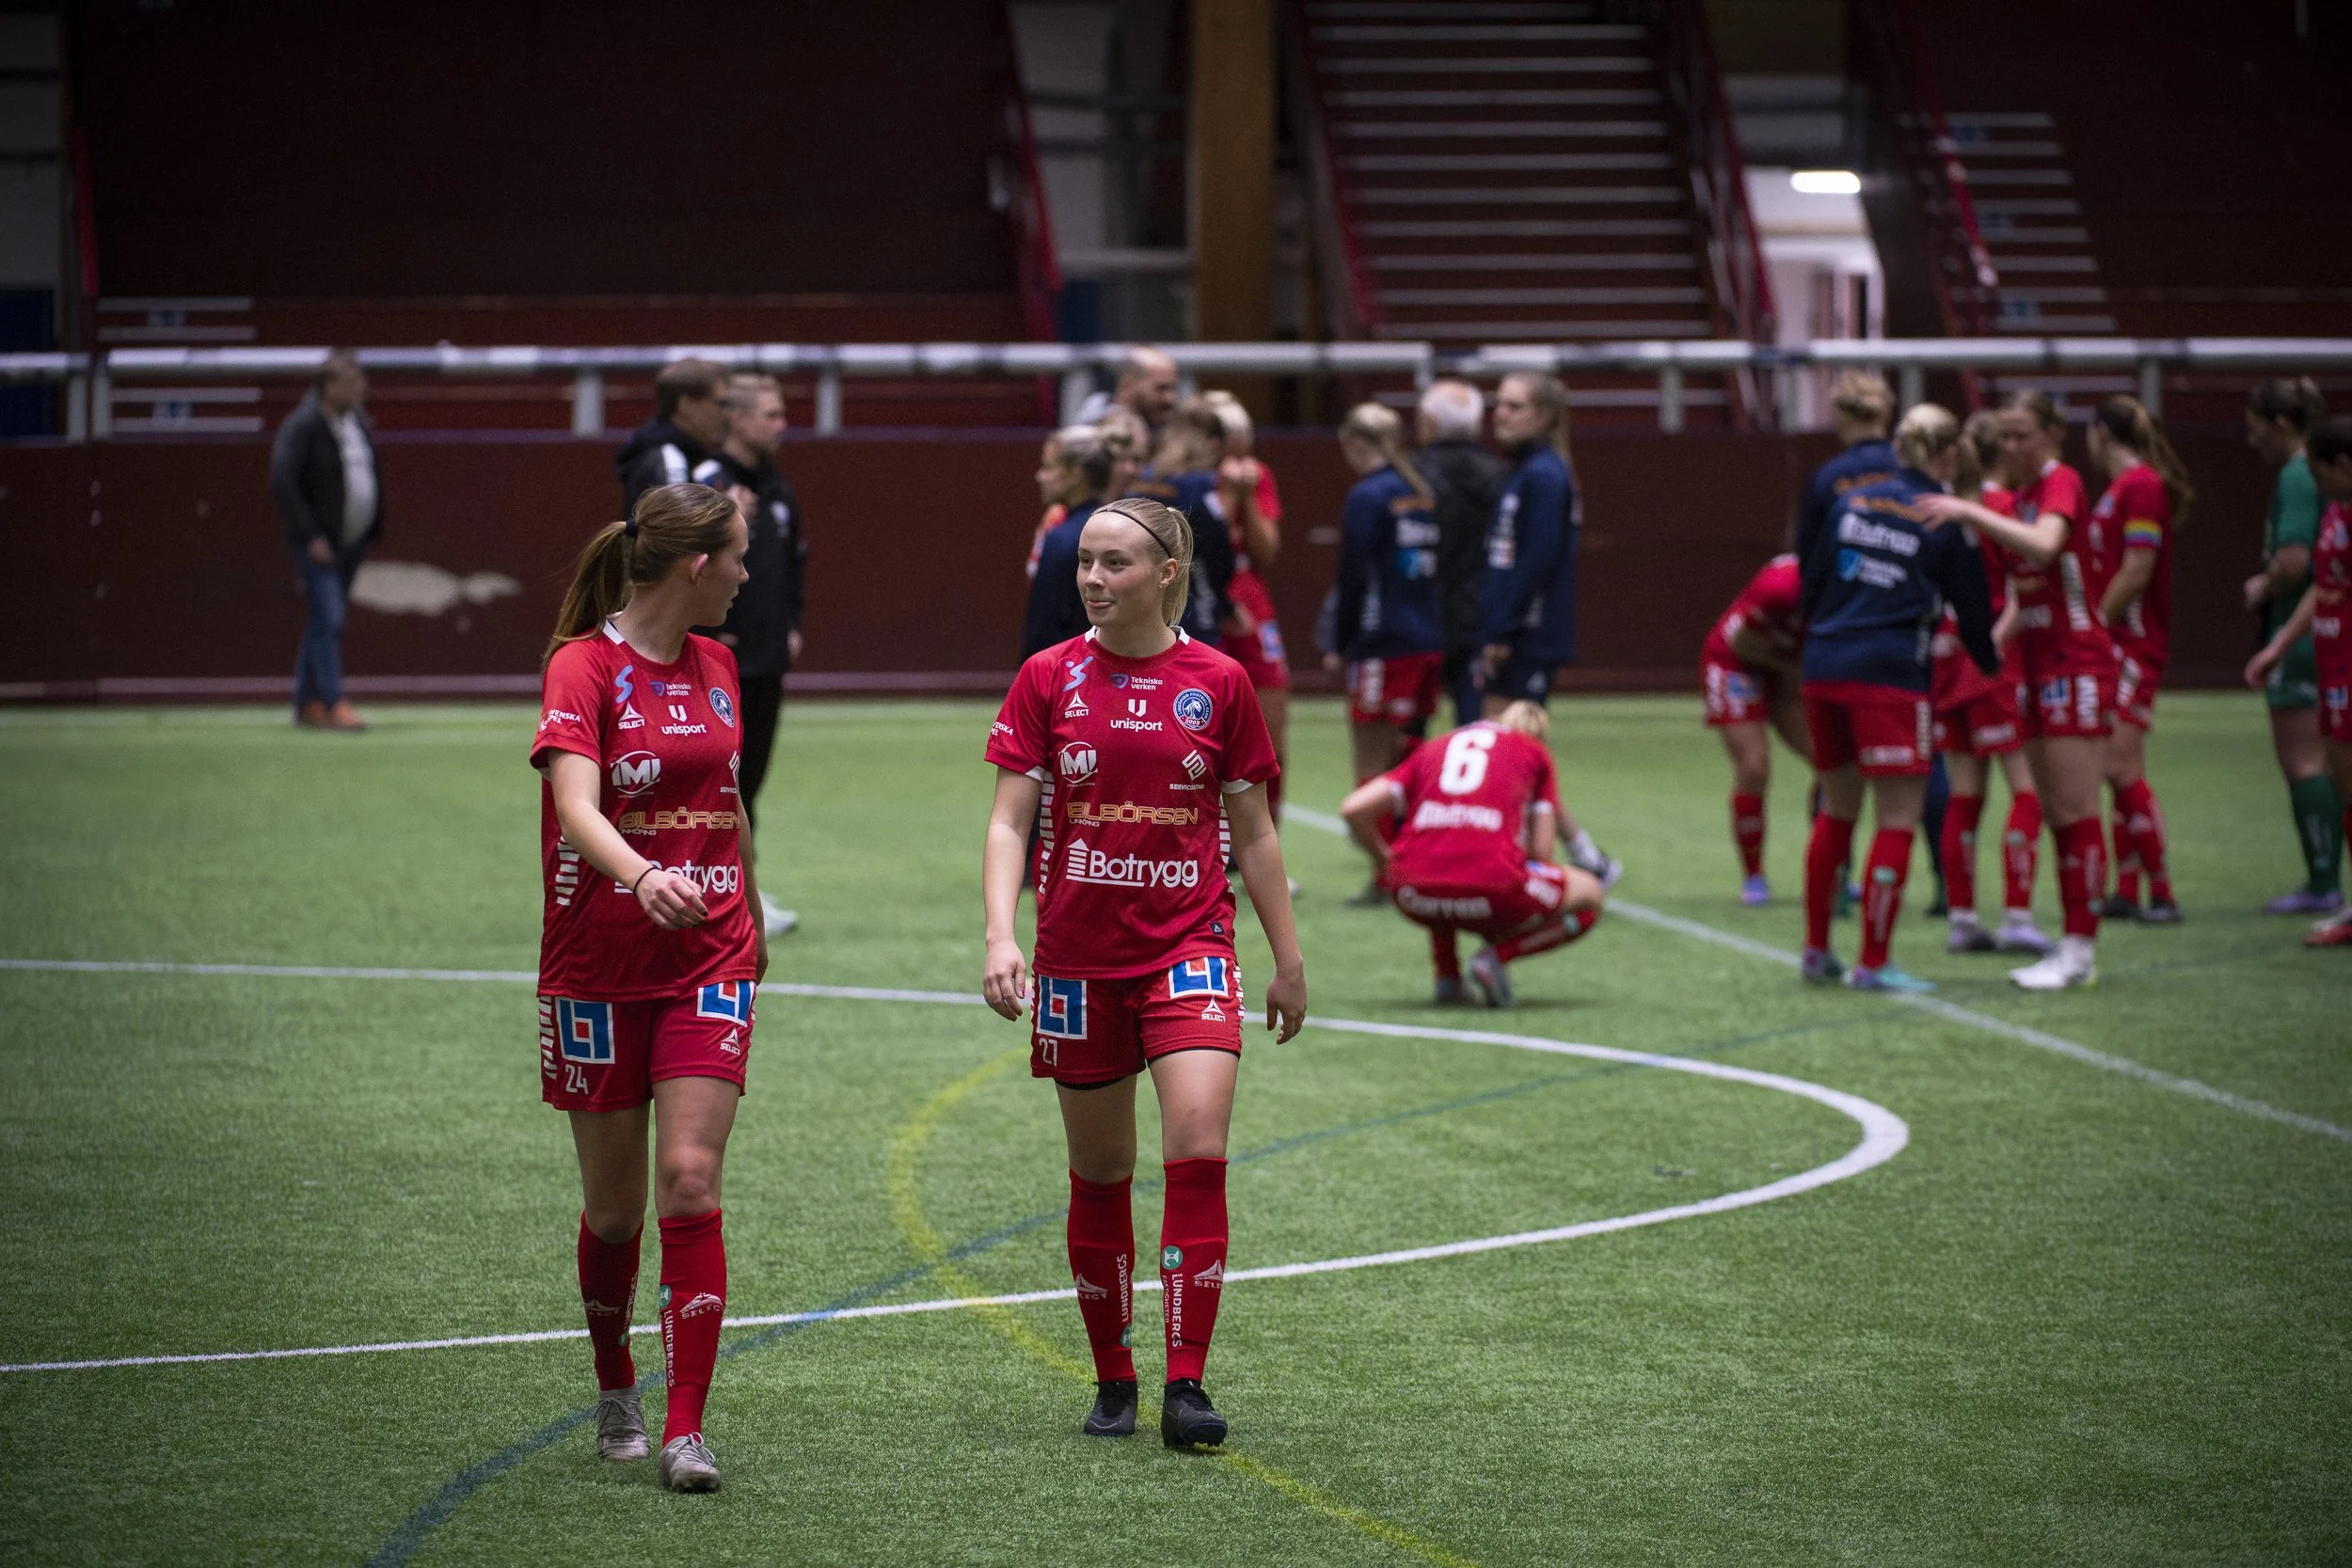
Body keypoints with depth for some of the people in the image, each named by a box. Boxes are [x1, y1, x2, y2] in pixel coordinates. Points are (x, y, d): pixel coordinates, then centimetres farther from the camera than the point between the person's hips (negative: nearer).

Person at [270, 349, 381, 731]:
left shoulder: (358, 420, 10)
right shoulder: (302, 425, -14)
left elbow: (370, 475, 20)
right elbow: (282, 482, -18)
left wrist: (375, 528, 12)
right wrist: (310, 537, -20)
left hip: (354, 541, 8)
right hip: (319, 542, -8)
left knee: (326, 621, 11)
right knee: (328, 620, -13)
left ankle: (307, 704, 16)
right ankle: (333, 704, -15)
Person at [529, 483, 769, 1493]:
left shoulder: (715, 666, 8)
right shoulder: (584, 667, -11)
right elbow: (576, 806, -26)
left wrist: (752, 922, 31)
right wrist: (643, 876, -44)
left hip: (710, 963, 3)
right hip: (598, 971, -3)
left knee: (690, 1182, -11)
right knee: (614, 1203, 7)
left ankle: (685, 1430, -13)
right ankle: (615, 1393, 31)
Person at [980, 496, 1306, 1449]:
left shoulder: (1218, 683, 1)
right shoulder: (1048, 679, 1)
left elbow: (1253, 833, 8)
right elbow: (1010, 822, -1)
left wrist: (1288, 961, 10)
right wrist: (1000, 937, -15)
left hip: (1189, 947, -1)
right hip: (1078, 958, 1)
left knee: (1198, 1152, -17)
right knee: (1099, 1175, 7)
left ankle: (1185, 1385, -14)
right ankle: (1112, 1382, 20)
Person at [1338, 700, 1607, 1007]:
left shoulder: (1433, 751, 25)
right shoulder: (1534, 752, 19)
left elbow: (1353, 809, 14)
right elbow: (1541, 849, 10)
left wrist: (1385, 863, 28)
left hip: (1413, 895, 4)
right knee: (1590, 895, 20)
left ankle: (1446, 974, 22)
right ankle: (1499, 954, 0)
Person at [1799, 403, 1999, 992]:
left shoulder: (1852, 500, 10)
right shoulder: (1947, 521, -2)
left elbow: (1812, 581, 12)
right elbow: (1973, 611, 5)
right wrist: (1992, 664, 24)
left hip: (1824, 669, 6)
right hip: (1890, 677, -6)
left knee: (1836, 810, 18)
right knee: (1898, 819, 1)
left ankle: (1816, 950, 23)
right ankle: (1873, 963, -2)